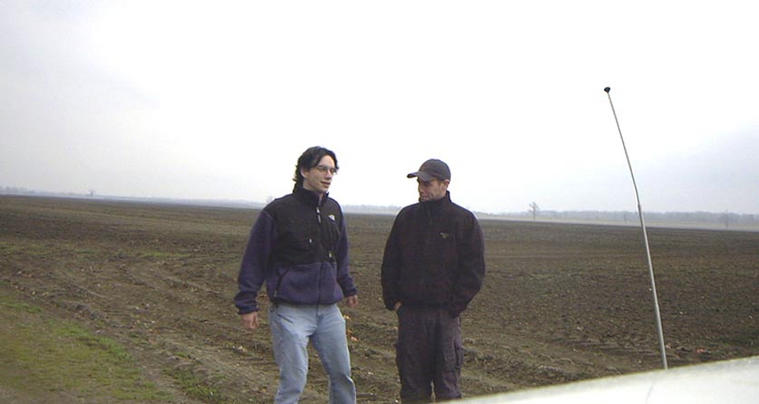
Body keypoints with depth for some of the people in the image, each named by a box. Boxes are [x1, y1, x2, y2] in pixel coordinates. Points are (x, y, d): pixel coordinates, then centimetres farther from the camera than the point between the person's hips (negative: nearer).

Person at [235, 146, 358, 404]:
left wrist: (348, 288, 29)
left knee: (342, 374, 14)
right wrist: (247, 304, -7)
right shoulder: (278, 210, -9)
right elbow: (254, 259, -6)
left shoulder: (333, 209, 9)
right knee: (293, 382, -1)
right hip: (290, 311, -6)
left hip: (328, 309, 6)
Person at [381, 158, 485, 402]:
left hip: (445, 315, -3)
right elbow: (390, 263, 13)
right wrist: (392, 299, 4)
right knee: (412, 380, 9)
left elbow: (474, 270, -2)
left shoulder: (464, 220, -2)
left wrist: (454, 306, -8)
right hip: (410, 312, 3)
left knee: (447, 383, 3)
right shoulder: (406, 217, 8)